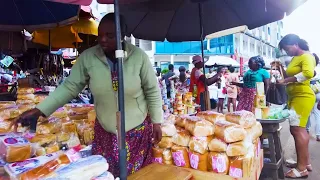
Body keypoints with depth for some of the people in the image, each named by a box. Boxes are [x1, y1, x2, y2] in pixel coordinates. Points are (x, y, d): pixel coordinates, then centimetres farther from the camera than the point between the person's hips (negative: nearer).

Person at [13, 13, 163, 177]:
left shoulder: (139, 56, -17)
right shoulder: (87, 57, -12)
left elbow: (152, 91, -9)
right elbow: (70, 87, -7)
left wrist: (156, 122, -5)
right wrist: (39, 110, -14)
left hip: (138, 130, -1)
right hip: (104, 131, 2)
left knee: (137, 174, 15)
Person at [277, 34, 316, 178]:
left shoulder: (307, 56, -9)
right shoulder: (295, 58, 17)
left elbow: (308, 73, -29)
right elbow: (289, 77, 21)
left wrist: (286, 80, -26)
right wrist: (281, 68, 8)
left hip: (302, 97, -10)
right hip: (294, 97, 10)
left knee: (297, 129, -12)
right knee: (299, 129, 14)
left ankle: (302, 168, -6)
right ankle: (306, 162, 25)